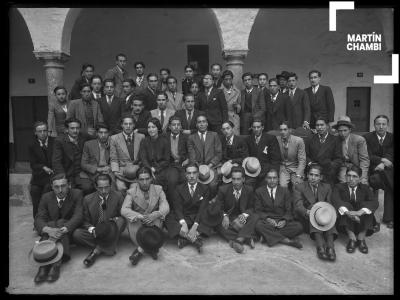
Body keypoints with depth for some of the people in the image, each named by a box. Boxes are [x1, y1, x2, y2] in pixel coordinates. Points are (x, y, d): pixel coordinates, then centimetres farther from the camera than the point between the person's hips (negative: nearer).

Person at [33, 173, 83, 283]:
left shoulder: (77, 194, -8)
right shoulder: (46, 197, 0)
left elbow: (78, 216, -19)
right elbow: (39, 219, -10)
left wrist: (64, 229, -39)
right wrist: (48, 230, -34)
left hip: (71, 232, -2)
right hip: (50, 233, 2)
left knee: (61, 222, -31)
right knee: (51, 224, -29)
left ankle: (56, 262, -43)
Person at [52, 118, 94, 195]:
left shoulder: (84, 137, 5)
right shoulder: (59, 141, -4)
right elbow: (56, 162, -10)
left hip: (80, 174, 2)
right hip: (66, 174, -1)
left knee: (88, 187, -26)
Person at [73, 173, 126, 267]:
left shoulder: (118, 196, -3)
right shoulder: (88, 199, 1)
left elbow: (124, 216, 0)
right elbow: (85, 221, 4)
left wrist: (114, 220, -22)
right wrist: (92, 229, -17)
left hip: (111, 232, -1)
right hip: (94, 232, 2)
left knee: (121, 221, -34)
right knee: (76, 234, -25)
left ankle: (97, 250, -21)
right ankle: (105, 248, -18)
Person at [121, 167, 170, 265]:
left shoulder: (158, 189, 1)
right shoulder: (131, 192, -3)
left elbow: (165, 207, -10)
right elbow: (124, 210, -16)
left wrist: (156, 214, -33)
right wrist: (140, 216, -33)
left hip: (153, 219, 0)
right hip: (137, 220, 0)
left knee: (157, 220, -32)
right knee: (132, 223, -32)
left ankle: (140, 250, -26)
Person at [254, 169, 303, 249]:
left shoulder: (285, 191, 11)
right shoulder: (259, 191, 7)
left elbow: (288, 210, 7)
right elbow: (257, 210, 2)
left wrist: (284, 220, -15)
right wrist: (267, 219, -17)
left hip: (281, 222, 2)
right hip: (267, 221, -2)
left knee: (299, 226, -26)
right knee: (258, 225, -35)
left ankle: (268, 237, -24)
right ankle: (286, 240, -27)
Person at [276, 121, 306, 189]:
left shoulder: (298, 140, -11)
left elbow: (302, 160, -9)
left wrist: (298, 176, -19)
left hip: (296, 168, 0)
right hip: (283, 168, 0)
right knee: (282, 186, -21)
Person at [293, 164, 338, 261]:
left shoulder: (327, 187, 14)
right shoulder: (299, 187, 3)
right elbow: (298, 206, -12)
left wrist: (326, 212, -23)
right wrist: (307, 212, -36)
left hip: (323, 217, 2)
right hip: (306, 222, -2)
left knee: (328, 216, -31)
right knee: (314, 213, -34)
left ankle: (330, 246, -44)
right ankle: (320, 246, -48)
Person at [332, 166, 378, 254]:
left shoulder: (365, 188, 7)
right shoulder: (339, 187, 4)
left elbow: (375, 202, -14)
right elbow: (335, 199, -19)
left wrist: (360, 212, -34)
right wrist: (347, 212, -39)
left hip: (361, 223, 1)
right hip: (345, 222, -1)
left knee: (365, 204, -22)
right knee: (346, 204, -26)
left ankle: (361, 238, -23)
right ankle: (352, 238, -30)